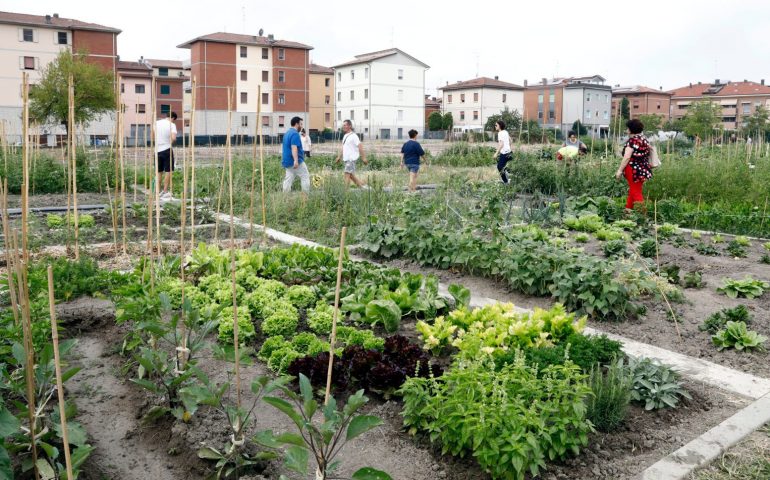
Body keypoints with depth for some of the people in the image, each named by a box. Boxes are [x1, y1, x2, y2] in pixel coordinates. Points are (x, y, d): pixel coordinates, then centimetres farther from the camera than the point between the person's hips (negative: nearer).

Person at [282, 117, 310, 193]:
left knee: (288, 179, 6)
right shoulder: (295, 134, -14)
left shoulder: (287, 133, 19)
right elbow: (294, 148, -25)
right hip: (294, 161, -9)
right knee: (305, 177, 0)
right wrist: (296, 160, -33)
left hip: (287, 161, 9)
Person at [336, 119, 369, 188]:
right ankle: (363, 185, 18)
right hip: (346, 159, 9)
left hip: (351, 159, -9)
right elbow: (343, 148, 24)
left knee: (347, 174, -11)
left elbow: (360, 146, -16)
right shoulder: (345, 136, 16)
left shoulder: (353, 136, -12)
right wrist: (339, 157, 20)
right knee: (351, 175, 11)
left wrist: (363, 158, -20)